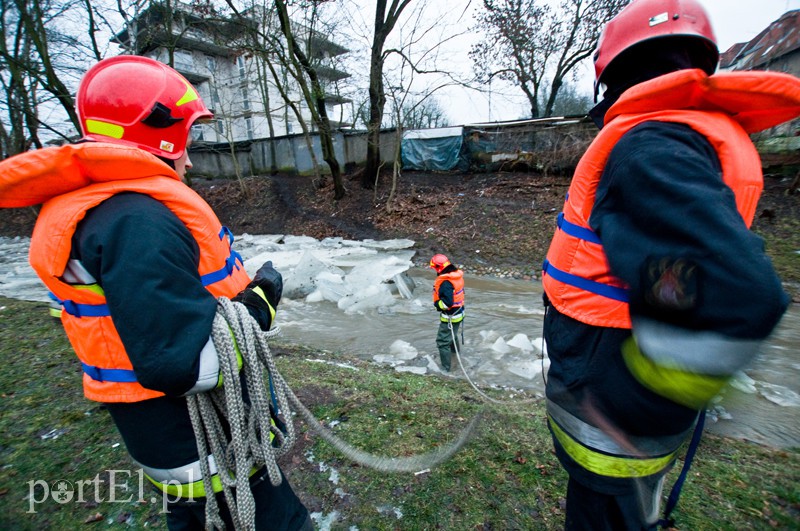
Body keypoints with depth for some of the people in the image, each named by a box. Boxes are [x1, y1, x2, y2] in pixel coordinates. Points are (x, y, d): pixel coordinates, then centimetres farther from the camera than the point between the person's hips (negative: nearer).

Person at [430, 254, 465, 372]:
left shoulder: (446, 282, -29)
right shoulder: (457, 275, 1)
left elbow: (447, 303, -31)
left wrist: (437, 303, -13)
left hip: (450, 317, -10)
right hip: (459, 313, 10)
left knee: (443, 341, 1)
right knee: (453, 335, 34)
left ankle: (446, 368, 11)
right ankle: (456, 350, 59)